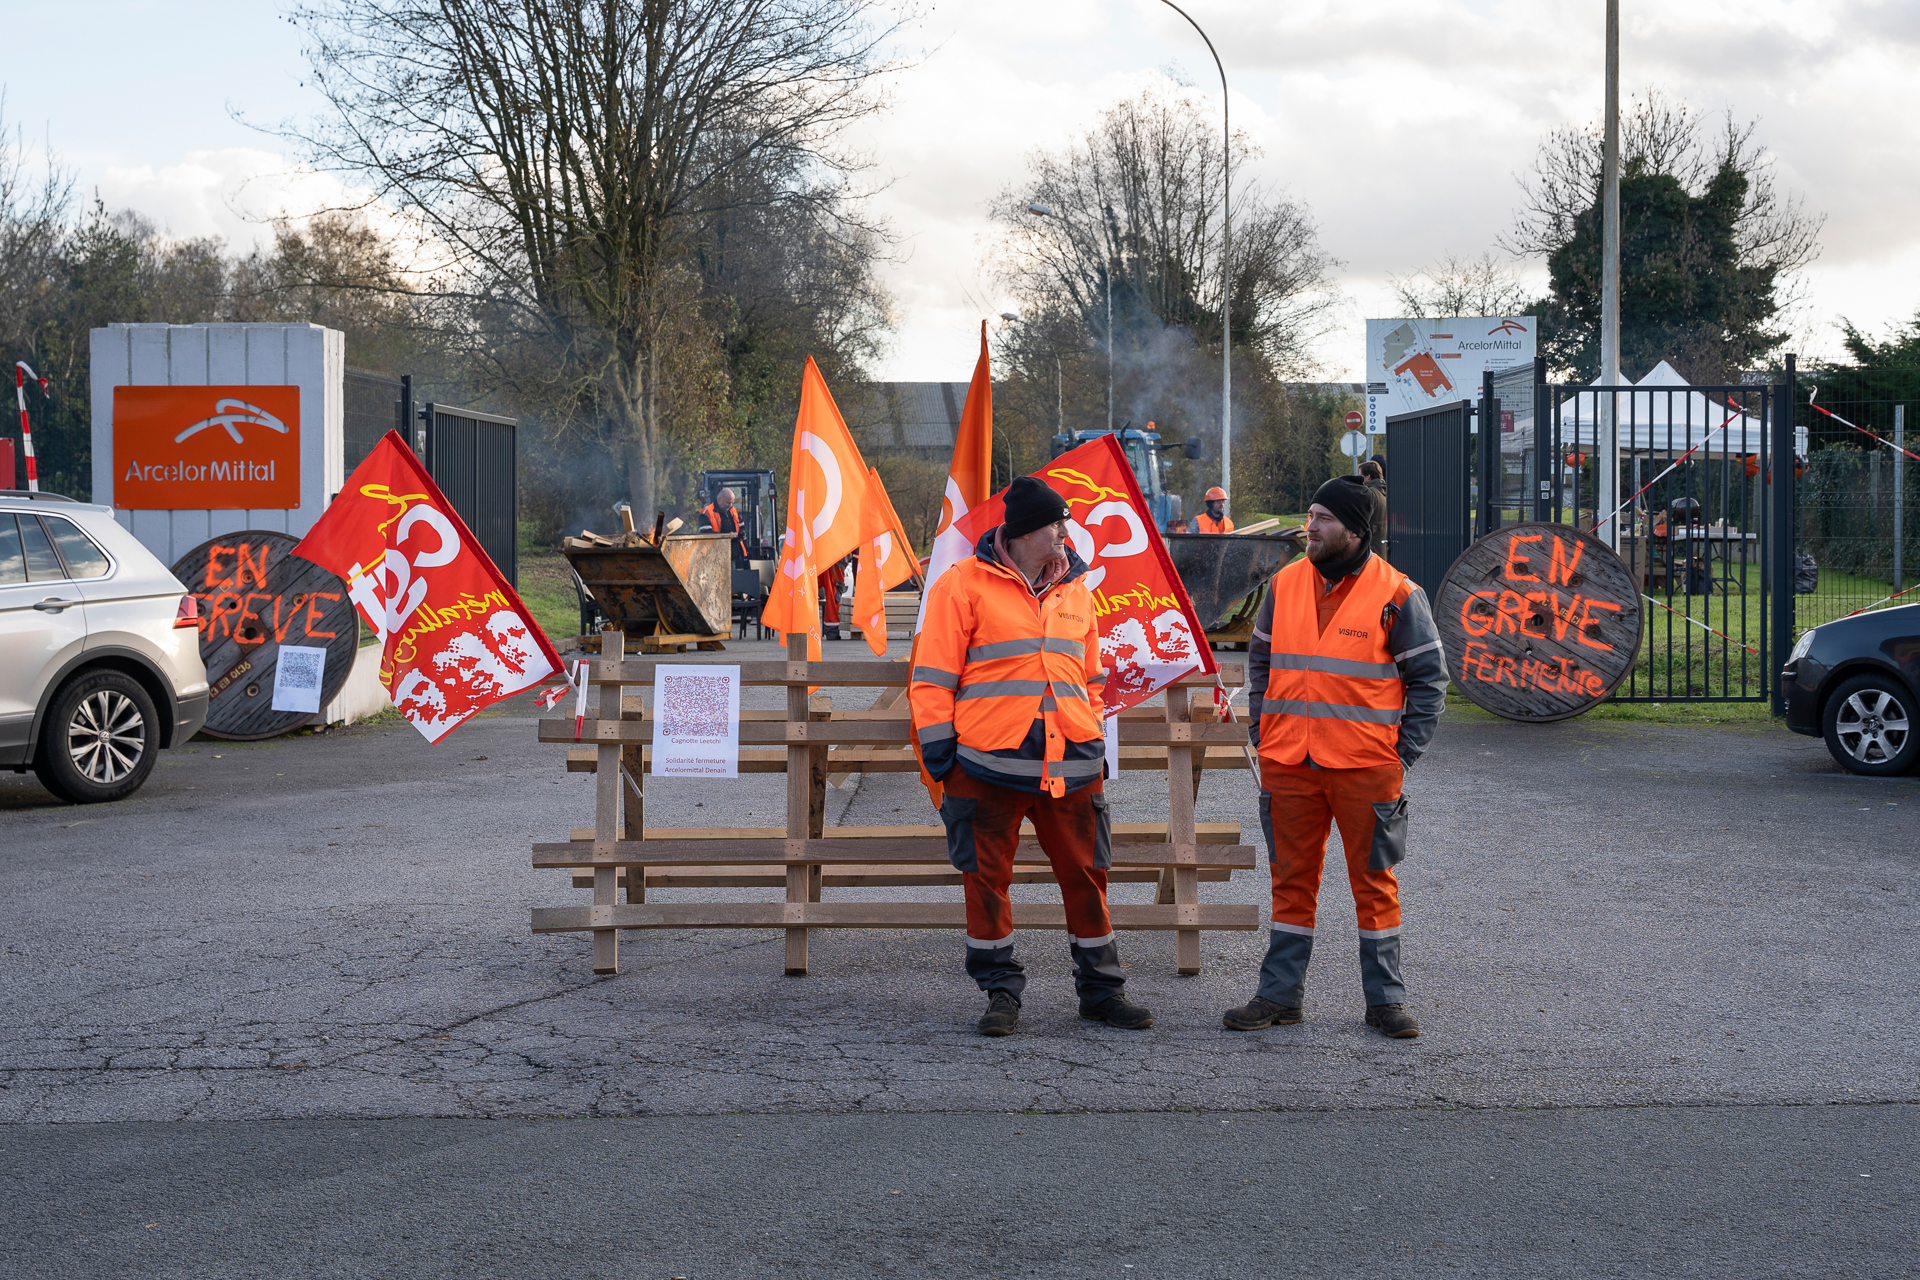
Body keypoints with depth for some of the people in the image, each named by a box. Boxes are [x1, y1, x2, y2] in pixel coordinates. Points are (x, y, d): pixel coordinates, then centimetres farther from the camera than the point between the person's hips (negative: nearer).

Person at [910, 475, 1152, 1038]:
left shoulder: (1074, 589, 15)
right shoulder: (965, 585, -2)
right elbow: (933, 675, -2)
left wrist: (1095, 743, 20)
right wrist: (938, 749, -5)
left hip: (1070, 763, 4)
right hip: (987, 763, -4)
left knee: (1086, 875, 7)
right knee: (987, 876, 3)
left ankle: (1101, 989, 18)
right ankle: (1001, 991, 16)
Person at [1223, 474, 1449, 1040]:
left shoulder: (1397, 595, -5)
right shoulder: (1285, 585, 7)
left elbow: (1428, 679, 0)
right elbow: (1260, 661, 17)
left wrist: (1404, 753, -6)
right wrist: (1262, 734, 7)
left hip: (1366, 766, -3)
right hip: (1287, 763, 4)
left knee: (1374, 883, 6)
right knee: (1291, 880, 10)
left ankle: (1385, 998, 16)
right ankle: (1280, 994, 17)